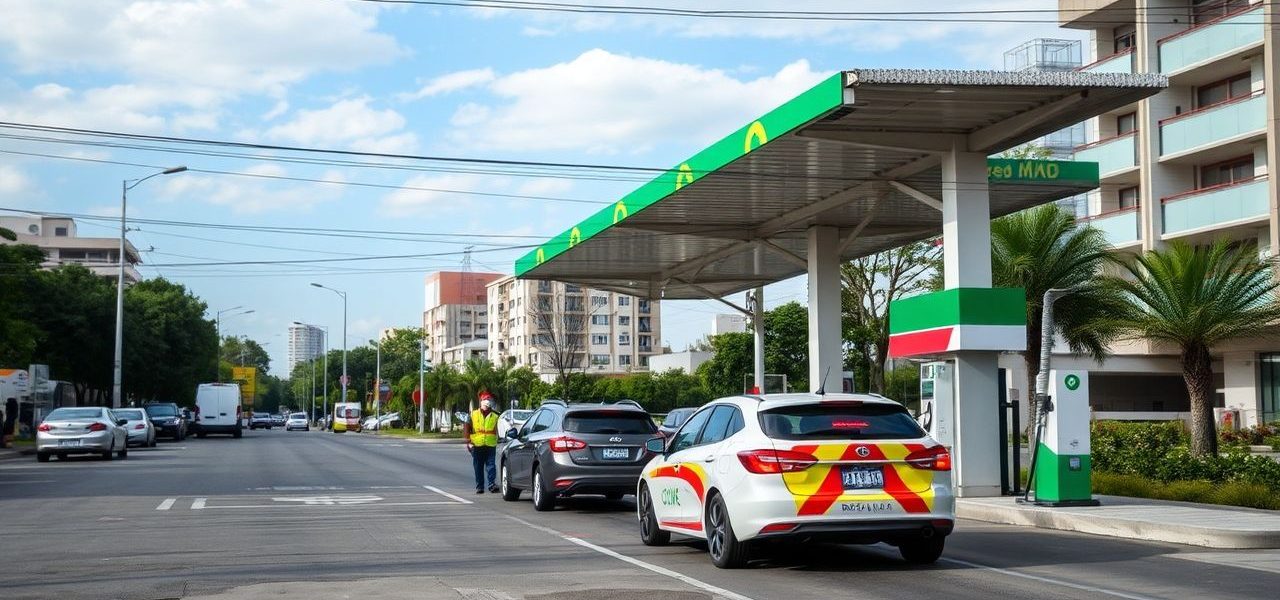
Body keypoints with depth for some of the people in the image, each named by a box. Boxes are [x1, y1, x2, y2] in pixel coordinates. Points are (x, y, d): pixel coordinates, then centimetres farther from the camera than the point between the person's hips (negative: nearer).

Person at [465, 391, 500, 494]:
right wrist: (468, 441, 0)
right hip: (477, 446, 1)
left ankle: (492, 485, -12)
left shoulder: (495, 416, 8)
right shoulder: (473, 414, 8)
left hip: (491, 446, -1)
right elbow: (466, 428, 7)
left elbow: (497, 431, 10)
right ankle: (479, 487, 13)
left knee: (490, 466, -9)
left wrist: (496, 442, -1)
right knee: (478, 468, 6)